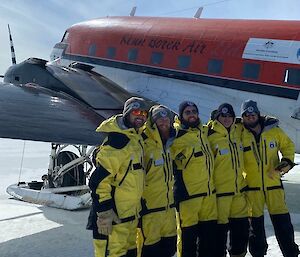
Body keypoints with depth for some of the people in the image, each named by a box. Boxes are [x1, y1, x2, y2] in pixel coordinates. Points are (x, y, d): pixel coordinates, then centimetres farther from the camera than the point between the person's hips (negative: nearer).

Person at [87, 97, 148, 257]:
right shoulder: (116, 140, -19)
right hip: (114, 217, -10)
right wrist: (104, 213, -24)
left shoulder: (136, 138, 11)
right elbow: (100, 179, -23)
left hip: (130, 215, 10)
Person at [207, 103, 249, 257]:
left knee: (241, 227, 14)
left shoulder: (238, 131, 6)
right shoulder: (210, 136, -12)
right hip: (220, 191, -5)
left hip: (239, 190, 6)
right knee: (220, 229, 2)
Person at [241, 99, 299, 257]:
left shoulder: (274, 130, 0)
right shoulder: (239, 134, -4)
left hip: (274, 184, 1)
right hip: (251, 187, -1)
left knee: (282, 222, 3)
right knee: (255, 223, 10)